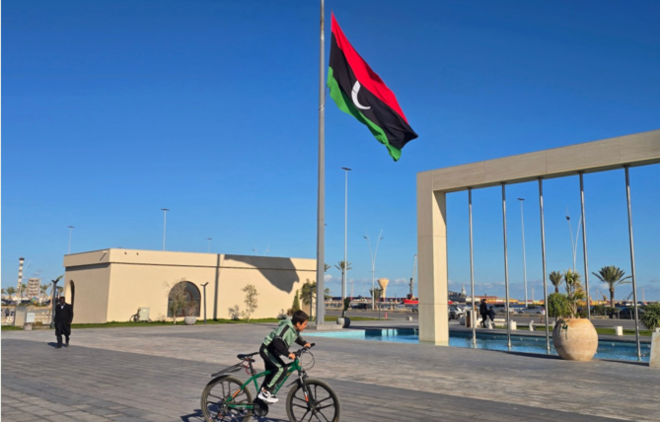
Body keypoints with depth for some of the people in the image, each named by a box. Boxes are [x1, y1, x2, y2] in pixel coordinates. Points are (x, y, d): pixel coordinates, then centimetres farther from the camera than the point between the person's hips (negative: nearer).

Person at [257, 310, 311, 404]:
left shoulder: (295, 329, -2)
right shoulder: (286, 328, -30)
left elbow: (297, 337, 21)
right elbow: (277, 342, -42)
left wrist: (304, 343, 4)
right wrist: (288, 353, -46)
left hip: (272, 351, 10)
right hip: (266, 349, -10)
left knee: (271, 375, 15)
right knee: (282, 368, -23)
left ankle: (259, 398, 27)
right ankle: (265, 392, -14)